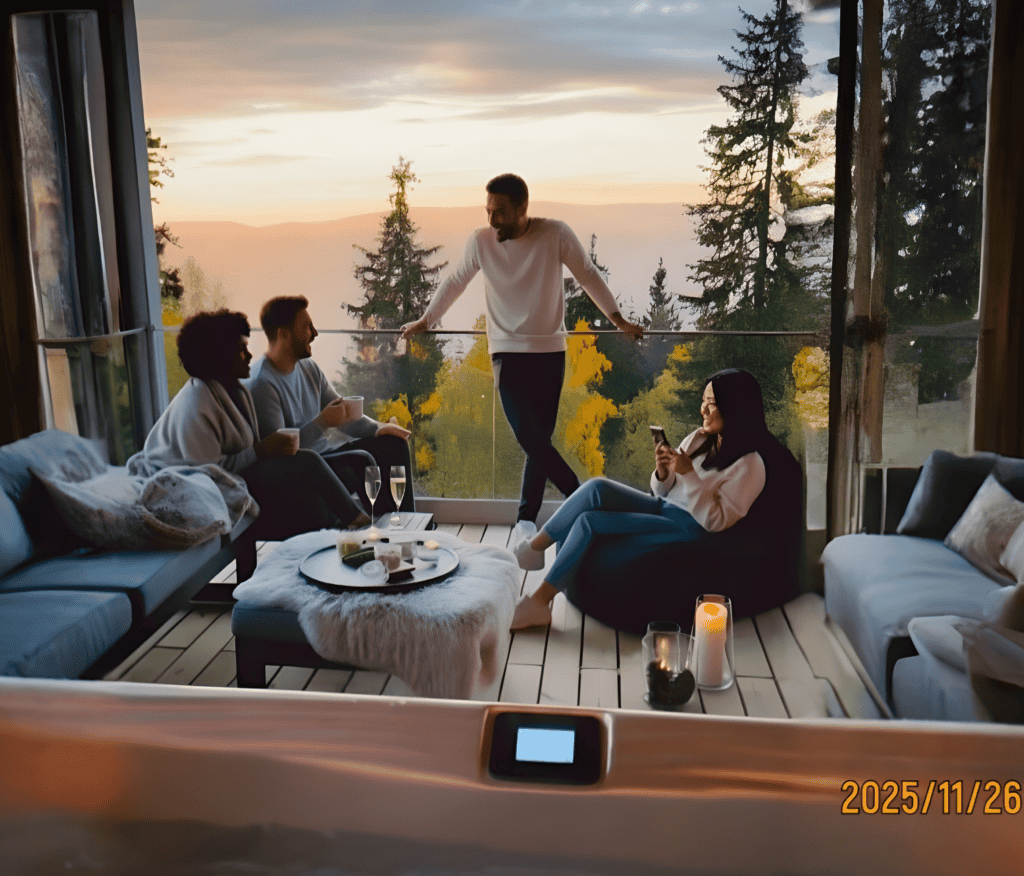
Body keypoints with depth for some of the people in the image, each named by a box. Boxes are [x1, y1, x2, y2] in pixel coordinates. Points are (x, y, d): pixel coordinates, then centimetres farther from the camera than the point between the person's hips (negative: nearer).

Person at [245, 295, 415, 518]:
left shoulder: (309, 368, 9)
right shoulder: (261, 383, -20)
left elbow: (344, 412, 14)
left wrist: (376, 428, -3)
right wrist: (322, 422, -30)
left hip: (326, 449, 10)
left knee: (394, 444, 4)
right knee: (361, 461, -29)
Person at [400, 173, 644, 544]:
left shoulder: (556, 234, -9)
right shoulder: (480, 241, -5)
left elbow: (588, 276, 4)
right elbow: (455, 282, 11)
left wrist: (618, 320, 4)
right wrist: (424, 320, 19)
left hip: (550, 350, 0)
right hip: (507, 350, 0)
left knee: (540, 437, 3)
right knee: (528, 435, -14)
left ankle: (527, 517, 16)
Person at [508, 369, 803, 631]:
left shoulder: (750, 464, -11)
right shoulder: (699, 438, 11)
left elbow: (716, 521, -16)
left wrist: (689, 474, -23)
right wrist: (663, 473, -9)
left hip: (688, 530, -7)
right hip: (663, 507, 8)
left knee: (589, 521, -22)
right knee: (597, 488, -20)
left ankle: (539, 600, -14)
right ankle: (534, 548, -14)